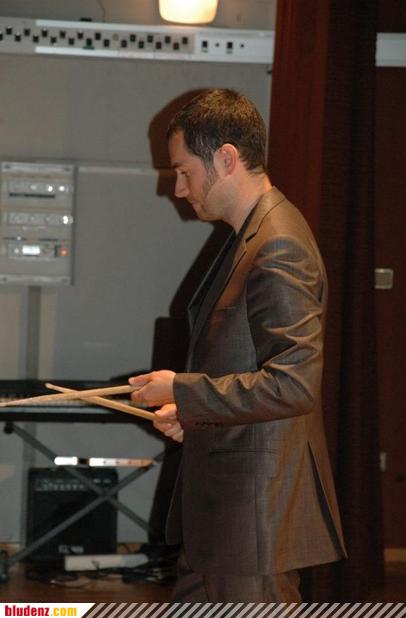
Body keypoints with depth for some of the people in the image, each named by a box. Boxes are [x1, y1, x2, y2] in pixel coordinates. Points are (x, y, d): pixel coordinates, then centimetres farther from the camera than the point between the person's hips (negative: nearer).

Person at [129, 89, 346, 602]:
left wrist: (183, 391, -18)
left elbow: (295, 385, -25)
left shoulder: (278, 250, -20)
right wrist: (190, 409, 9)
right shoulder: (251, 237, 13)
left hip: (259, 508, -10)